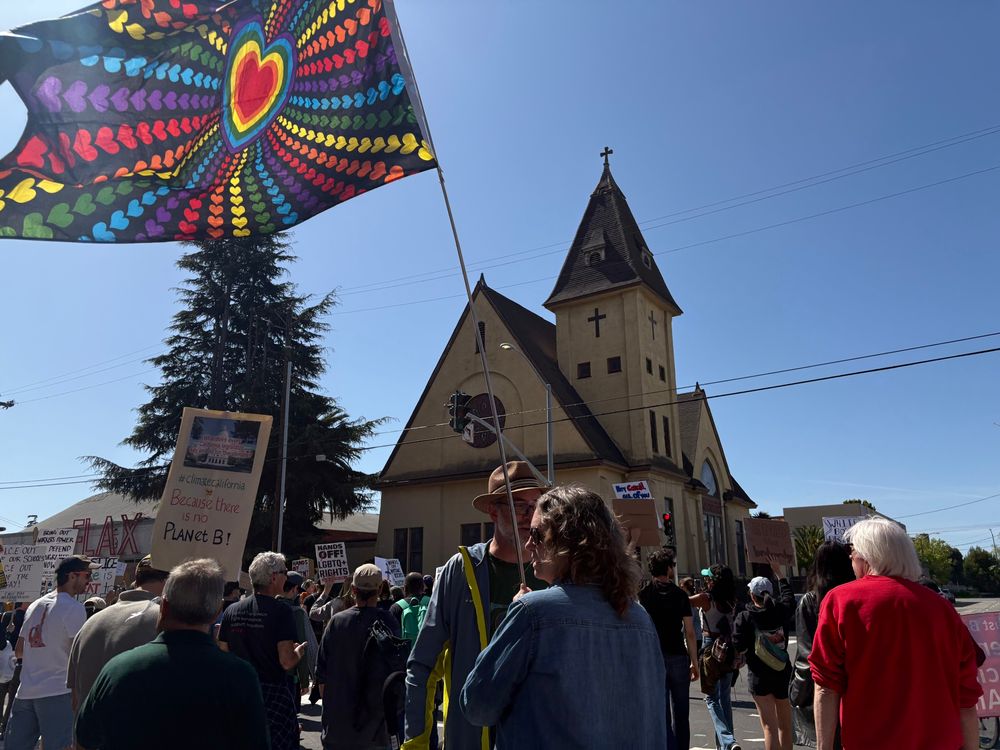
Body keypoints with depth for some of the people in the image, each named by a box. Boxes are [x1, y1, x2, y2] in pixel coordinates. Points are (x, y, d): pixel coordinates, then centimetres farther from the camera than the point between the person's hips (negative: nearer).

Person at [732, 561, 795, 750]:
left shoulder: (745, 617, -13)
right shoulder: (781, 611, -2)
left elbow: (738, 647, -15)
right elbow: (788, 596, 19)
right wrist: (779, 573, 30)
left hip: (759, 676, -4)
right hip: (783, 673, 4)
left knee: (770, 727, -1)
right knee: (785, 726, 18)